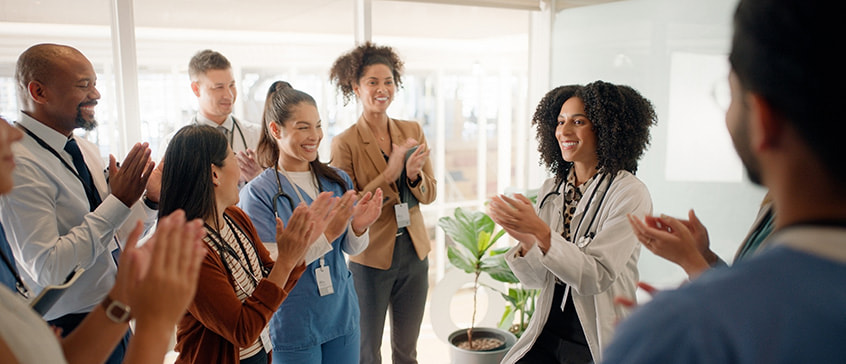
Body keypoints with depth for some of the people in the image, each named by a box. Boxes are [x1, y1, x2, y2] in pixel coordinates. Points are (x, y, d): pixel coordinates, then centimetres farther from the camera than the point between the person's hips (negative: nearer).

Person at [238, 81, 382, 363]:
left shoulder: (338, 180, 0)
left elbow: (351, 249, 3)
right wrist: (327, 234, -26)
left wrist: (359, 226, -18)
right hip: (293, 327, -4)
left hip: (343, 316, 4)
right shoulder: (257, 193, -13)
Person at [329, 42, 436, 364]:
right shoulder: (345, 143, -11)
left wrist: (414, 174, -17)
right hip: (371, 259, -4)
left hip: (414, 253, 4)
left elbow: (429, 194, 5)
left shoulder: (413, 131, 2)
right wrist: (389, 173, -22)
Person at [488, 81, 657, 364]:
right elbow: (537, 279, 1)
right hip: (549, 332, 5)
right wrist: (525, 239, -18)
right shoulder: (550, 190, 3)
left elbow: (596, 277, -20)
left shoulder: (629, 194, -12)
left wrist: (541, 232, -30)